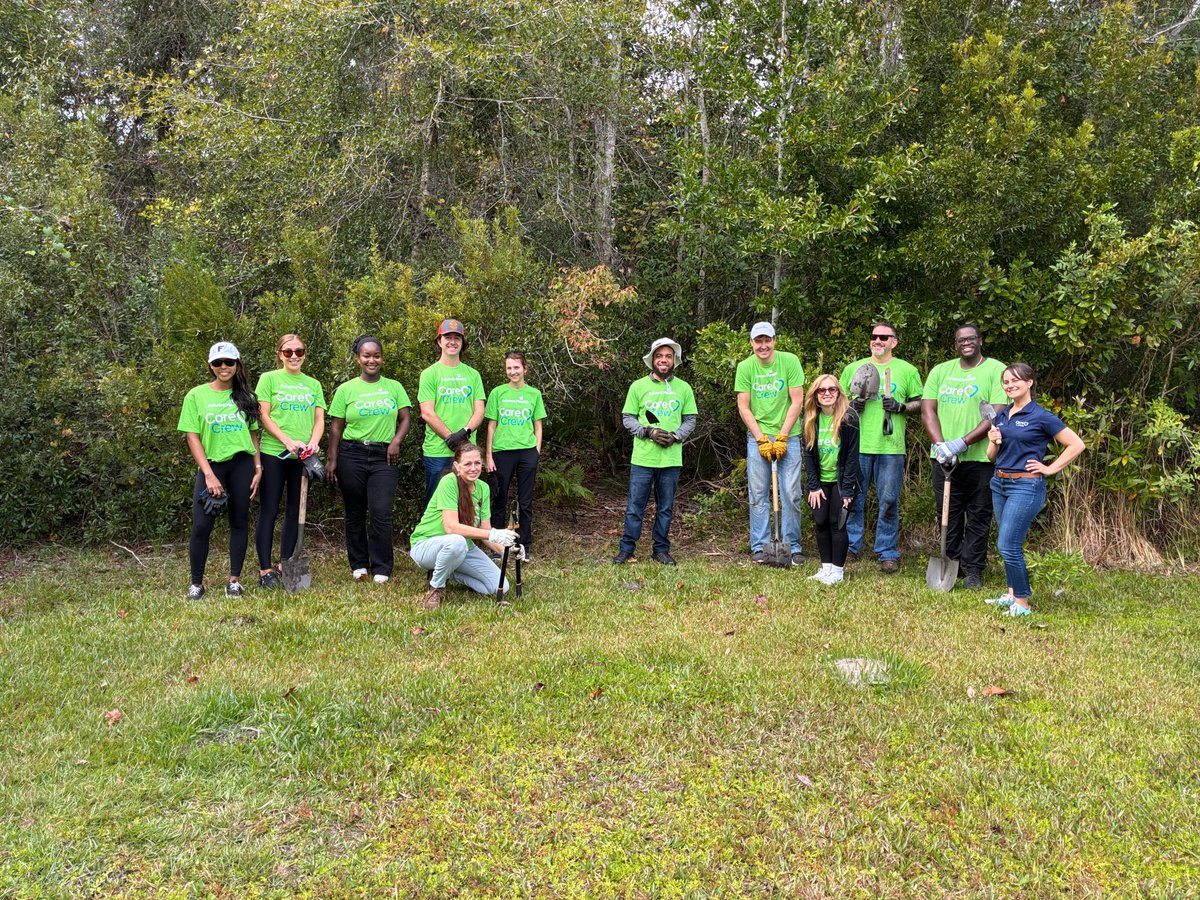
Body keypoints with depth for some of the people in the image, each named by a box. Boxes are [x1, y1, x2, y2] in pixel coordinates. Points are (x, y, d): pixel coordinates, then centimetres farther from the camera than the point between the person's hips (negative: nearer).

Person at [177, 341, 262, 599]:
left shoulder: (244, 396, 8)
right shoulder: (196, 396, 1)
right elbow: (192, 436, -3)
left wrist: (258, 468, 1)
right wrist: (209, 474, -10)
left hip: (242, 464, 2)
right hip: (211, 464, -2)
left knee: (239, 522, 6)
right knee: (201, 525, -7)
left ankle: (234, 579, 15)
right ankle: (196, 582, 7)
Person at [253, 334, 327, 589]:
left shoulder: (313, 384, 14)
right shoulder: (269, 379, 4)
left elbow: (319, 419, 9)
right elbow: (264, 416, -4)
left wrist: (313, 442, -11)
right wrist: (288, 441, -16)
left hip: (302, 456, 4)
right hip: (273, 453, -4)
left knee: (294, 511, 7)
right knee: (269, 511, -2)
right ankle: (265, 570, 1)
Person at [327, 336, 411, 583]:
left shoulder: (394, 387, 9)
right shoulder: (346, 390, 5)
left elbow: (405, 418, 9)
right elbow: (336, 427, 4)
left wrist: (396, 441, -8)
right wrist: (332, 460, -1)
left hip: (384, 456, 0)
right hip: (351, 455, 1)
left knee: (381, 513, -9)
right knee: (355, 513, 8)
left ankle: (381, 569, 2)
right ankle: (359, 565, 22)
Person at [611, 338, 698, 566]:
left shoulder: (683, 388, 6)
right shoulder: (638, 386, 2)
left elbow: (690, 420, 9)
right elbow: (627, 418, 3)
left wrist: (675, 436, -9)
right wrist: (648, 432, -12)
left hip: (671, 459, 2)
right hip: (643, 457, -1)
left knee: (666, 507, 9)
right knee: (635, 505, 2)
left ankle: (661, 550, 20)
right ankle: (626, 548, 13)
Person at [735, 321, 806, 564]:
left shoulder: (790, 361, -6)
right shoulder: (745, 367, -3)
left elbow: (797, 402, -6)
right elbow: (743, 408, -2)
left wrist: (781, 437, -9)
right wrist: (761, 439, -8)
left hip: (788, 436, -1)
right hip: (757, 437, 1)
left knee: (791, 494, 0)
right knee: (758, 494, 4)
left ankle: (792, 546, 12)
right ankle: (759, 547, 13)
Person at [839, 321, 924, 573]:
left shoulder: (907, 370, 8)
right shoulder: (853, 368, 11)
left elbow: (920, 403, 9)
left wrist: (900, 406, -9)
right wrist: (852, 404, -5)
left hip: (891, 446, -1)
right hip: (857, 445, 2)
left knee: (889, 501, 1)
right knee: (853, 498, 6)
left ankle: (888, 553, 12)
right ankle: (850, 547, 20)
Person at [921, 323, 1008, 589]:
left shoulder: (996, 370, -2)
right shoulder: (940, 371, 12)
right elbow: (928, 410, 5)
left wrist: (962, 442, -19)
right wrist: (940, 444, -11)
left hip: (980, 457, -3)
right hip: (944, 457, 4)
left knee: (978, 516, 4)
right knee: (948, 514, 9)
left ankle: (973, 570, 14)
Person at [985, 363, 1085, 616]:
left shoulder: (1041, 417, -8)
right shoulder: (1001, 415, 11)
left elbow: (1076, 445, -7)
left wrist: (1050, 468, -7)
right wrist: (994, 442, -5)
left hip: (1026, 486, -7)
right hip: (999, 483, 7)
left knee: (1008, 546, -11)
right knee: (1009, 545, 14)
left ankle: (1022, 603, 1)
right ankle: (1012, 593, 26)